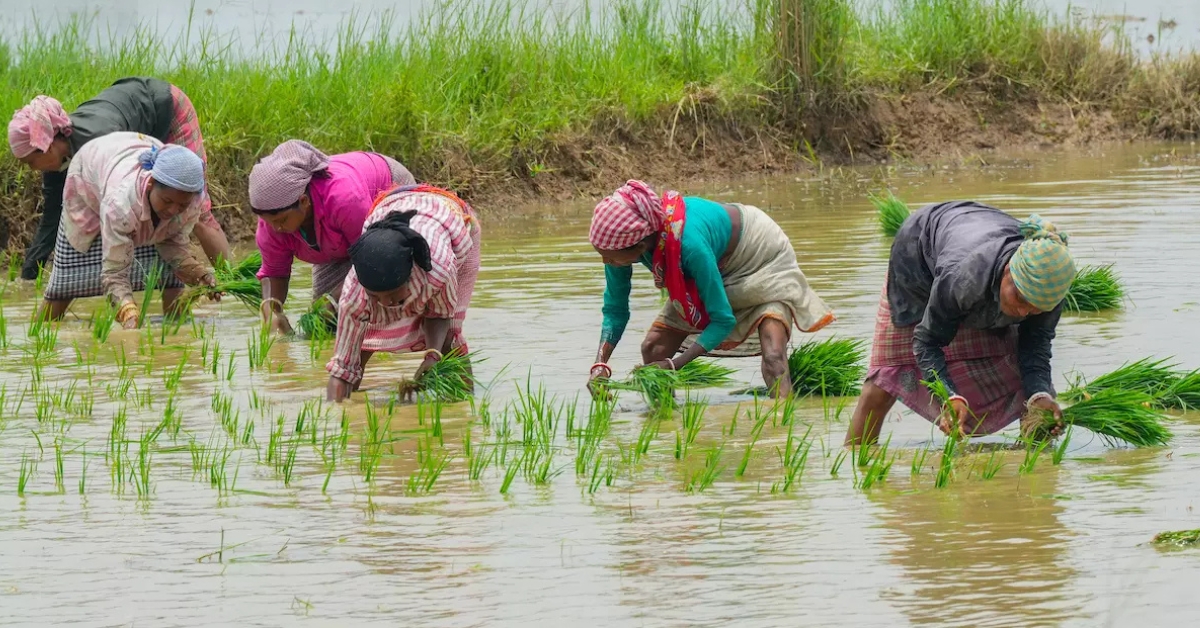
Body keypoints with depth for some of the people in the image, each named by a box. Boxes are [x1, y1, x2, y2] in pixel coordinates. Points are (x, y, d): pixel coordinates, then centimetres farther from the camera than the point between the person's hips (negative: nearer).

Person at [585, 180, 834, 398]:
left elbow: (723, 319, -33)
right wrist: (600, 364, -24)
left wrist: (673, 365, -36)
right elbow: (615, 310, -10)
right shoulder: (620, 241, -25)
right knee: (653, 348, -3)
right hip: (719, 265, 7)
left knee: (773, 354, -27)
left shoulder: (688, 243, -44)